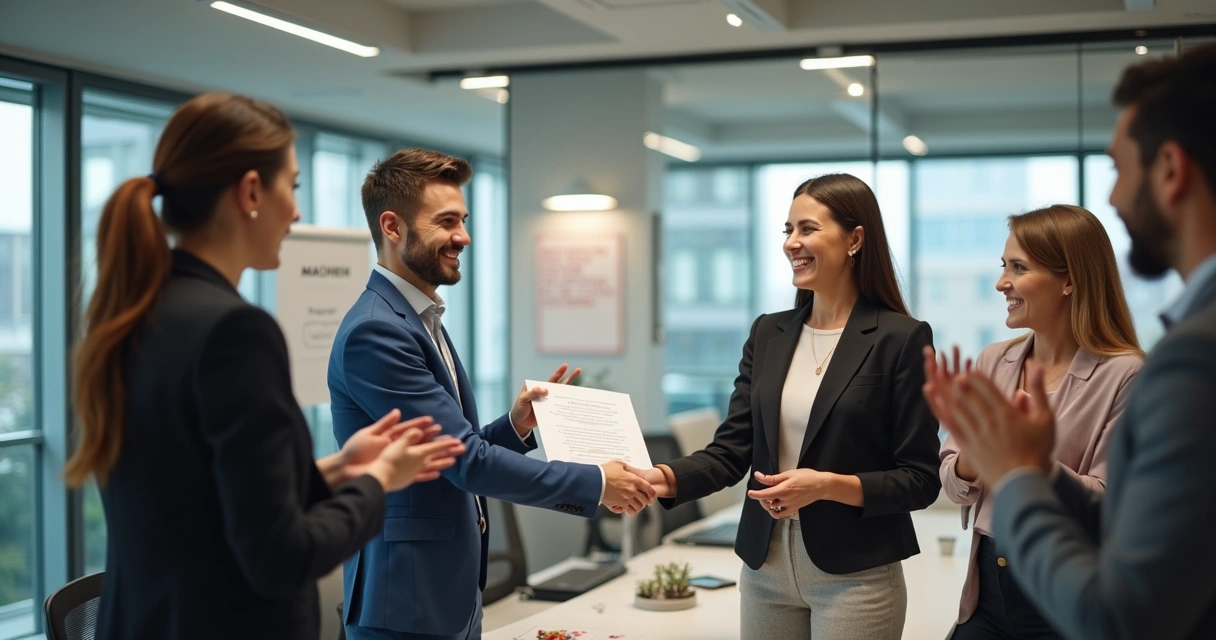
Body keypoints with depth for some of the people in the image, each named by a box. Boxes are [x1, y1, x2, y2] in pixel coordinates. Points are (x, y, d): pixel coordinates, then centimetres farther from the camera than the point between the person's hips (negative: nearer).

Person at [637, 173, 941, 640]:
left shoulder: (902, 339, -9)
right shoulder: (768, 333, 7)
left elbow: (920, 480, -9)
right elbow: (731, 450, 2)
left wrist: (829, 485, -22)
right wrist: (666, 478, -15)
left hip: (854, 577, -5)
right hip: (765, 570, 5)